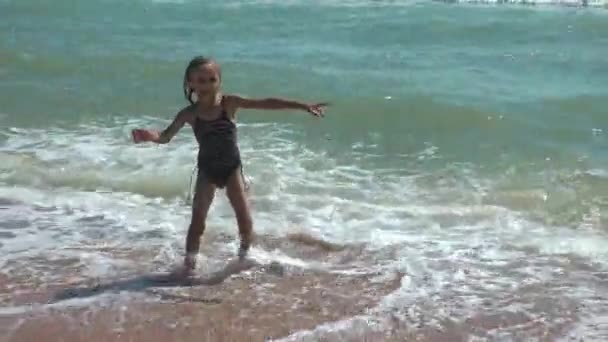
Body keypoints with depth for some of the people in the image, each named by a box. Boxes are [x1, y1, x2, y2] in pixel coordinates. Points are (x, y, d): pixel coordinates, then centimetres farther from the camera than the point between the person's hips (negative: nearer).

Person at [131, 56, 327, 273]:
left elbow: (266, 103, -17)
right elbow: (165, 137, -7)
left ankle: (245, 254, 21)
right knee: (198, 220, -1)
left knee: (245, 218, -4)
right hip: (207, 169, 1)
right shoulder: (189, 114, -8)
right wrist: (148, 135, -31)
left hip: (231, 167, 0)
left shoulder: (230, 103, -11)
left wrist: (303, 106, -20)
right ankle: (189, 264, 8)